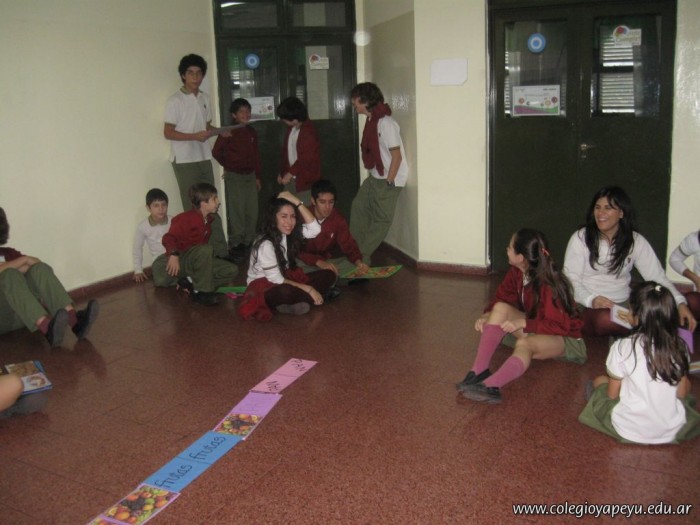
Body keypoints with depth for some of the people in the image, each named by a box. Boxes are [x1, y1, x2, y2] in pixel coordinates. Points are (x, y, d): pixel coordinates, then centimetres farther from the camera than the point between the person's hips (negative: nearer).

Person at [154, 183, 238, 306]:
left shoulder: (208, 219, 7)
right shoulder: (186, 219, -18)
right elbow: (169, 237, -28)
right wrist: (174, 254, -45)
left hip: (198, 261, 8)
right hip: (180, 260, -8)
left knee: (232, 270, -4)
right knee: (206, 249, -38)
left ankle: (191, 282, -10)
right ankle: (203, 291, -25)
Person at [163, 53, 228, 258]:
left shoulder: (205, 98, 10)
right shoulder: (175, 101, -9)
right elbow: (168, 132, -12)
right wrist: (195, 136, -22)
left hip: (204, 158, 6)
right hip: (184, 161, -6)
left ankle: (220, 250, 14)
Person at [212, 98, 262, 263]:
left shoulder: (252, 132, 8)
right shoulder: (229, 132, -8)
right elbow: (216, 152, -5)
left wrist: (257, 176, 13)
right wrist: (228, 166, 7)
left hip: (250, 176, 5)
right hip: (234, 177, -5)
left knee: (252, 211, 7)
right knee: (236, 212, -3)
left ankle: (249, 241, 21)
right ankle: (236, 244, 5)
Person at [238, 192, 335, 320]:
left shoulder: (289, 233, -1)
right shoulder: (266, 244, -22)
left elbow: (315, 229, -15)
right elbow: (276, 279, -20)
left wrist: (297, 202, -21)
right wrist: (308, 289, -20)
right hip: (263, 285, -8)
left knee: (328, 275, -8)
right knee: (286, 291, -44)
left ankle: (292, 303, -21)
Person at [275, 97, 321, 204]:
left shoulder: (308, 131, -16)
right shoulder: (291, 129, 9)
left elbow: (307, 158, -19)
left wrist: (290, 172, -15)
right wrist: (282, 172, 14)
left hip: (304, 179, -8)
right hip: (290, 177, 8)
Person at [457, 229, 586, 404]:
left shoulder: (548, 285, -26)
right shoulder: (516, 273, -7)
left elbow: (560, 325, -25)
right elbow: (500, 299, 3)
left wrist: (524, 323, -31)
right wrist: (487, 315, -17)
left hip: (565, 337, -7)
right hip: (535, 328, 7)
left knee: (525, 343, -39)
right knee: (500, 308, -18)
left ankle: (490, 386, -65)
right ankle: (479, 370, -28)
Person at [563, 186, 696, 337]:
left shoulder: (635, 241, 4)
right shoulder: (580, 238, -4)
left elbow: (657, 276, 1)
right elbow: (571, 279, -7)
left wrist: (680, 303, -15)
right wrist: (591, 300, -26)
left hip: (623, 305, 3)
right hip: (588, 307, -3)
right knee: (605, 320, -36)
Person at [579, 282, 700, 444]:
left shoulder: (622, 348, -20)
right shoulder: (679, 347, -12)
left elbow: (612, 394, -7)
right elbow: (682, 392, 0)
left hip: (629, 432, -3)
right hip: (673, 431, 3)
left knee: (600, 381, 24)